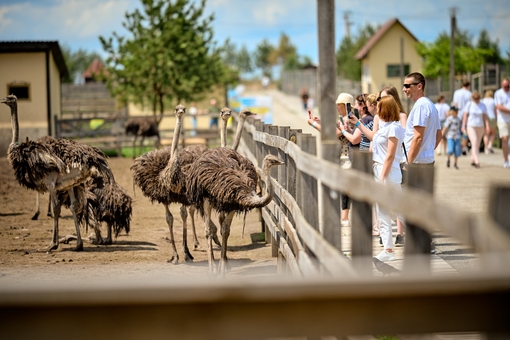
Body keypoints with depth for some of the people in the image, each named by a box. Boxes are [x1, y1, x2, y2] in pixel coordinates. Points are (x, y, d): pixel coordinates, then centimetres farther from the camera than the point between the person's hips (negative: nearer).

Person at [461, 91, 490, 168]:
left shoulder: (483, 105, 4)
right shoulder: (469, 104, -3)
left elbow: (485, 117, 2)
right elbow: (465, 115, -2)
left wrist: (487, 126, -8)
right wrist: (463, 126, -7)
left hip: (480, 127, 4)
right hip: (471, 126, -4)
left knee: (477, 145, 7)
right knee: (474, 143, -16)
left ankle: (473, 161, 22)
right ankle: (477, 162, -24)